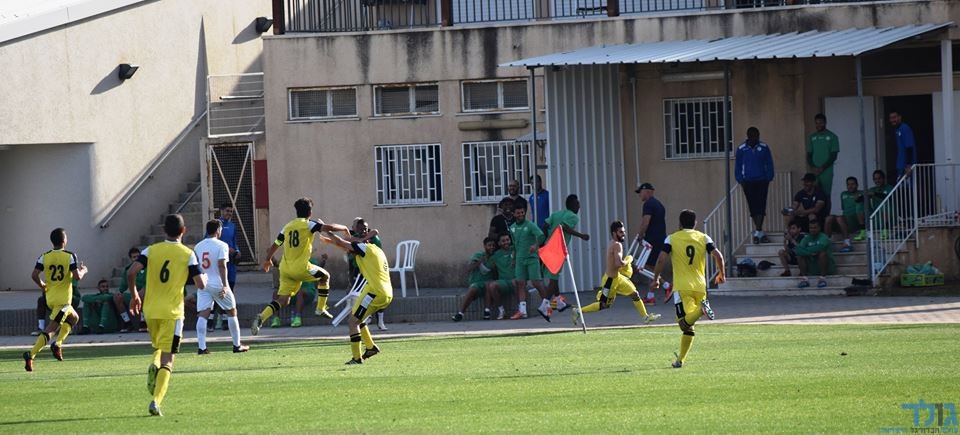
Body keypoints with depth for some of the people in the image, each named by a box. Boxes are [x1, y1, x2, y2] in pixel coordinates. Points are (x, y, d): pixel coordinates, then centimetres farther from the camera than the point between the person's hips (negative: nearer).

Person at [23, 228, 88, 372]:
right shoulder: (70, 256, -9)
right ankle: (31, 355, -23)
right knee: (50, 330, -9)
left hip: (50, 298, 6)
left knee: (73, 318, 29)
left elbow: (34, 275, -3)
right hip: (63, 299, -6)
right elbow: (77, 276, -13)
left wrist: (42, 286, 16)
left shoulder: (44, 257, 3)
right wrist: (83, 271, 9)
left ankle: (58, 343, 13)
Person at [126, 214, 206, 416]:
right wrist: (204, 278, 17)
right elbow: (200, 284, -6)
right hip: (172, 312, -3)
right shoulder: (188, 254, -3)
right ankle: (156, 401, -17)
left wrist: (134, 295, 7)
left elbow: (131, 272, -8)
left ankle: (154, 366, -4)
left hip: (150, 310, 3)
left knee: (158, 347, 29)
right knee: (167, 360, -2)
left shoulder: (151, 250, 2)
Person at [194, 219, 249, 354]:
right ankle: (237, 345, 16)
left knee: (202, 314, -2)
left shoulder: (198, 246, 9)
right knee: (231, 312, 12)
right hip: (218, 284, -4)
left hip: (203, 284, 4)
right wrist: (225, 285, -21)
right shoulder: (221, 245, -8)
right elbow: (221, 265, -18)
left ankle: (201, 347, -13)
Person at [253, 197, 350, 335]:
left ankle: (261, 317, -16)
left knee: (283, 300, 6)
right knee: (325, 276, 20)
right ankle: (320, 309, 20)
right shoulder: (308, 224, -3)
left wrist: (268, 259, 36)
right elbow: (329, 228, -12)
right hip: (301, 267, -5)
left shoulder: (287, 226, 13)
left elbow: (275, 245, 18)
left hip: (285, 268, 5)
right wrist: (344, 228, 8)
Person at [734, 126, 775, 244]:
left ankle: (758, 232, -13)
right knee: (753, 207, 5)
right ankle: (760, 231, 14)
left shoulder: (764, 148, 0)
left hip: (762, 181, -1)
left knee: (760, 206, -8)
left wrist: (769, 178, -5)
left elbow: (769, 164, 4)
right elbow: (738, 166, 6)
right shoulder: (741, 149, 2)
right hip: (748, 182, 1)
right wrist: (740, 180, -2)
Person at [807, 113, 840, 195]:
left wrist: (822, 168, -11)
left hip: (826, 172, -3)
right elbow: (809, 155, 13)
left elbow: (834, 156, -1)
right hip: (815, 173, 3)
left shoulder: (832, 137, 3)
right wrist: (813, 167, -5)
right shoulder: (812, 137, 13)